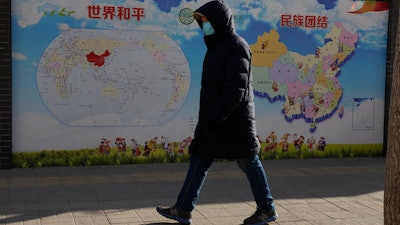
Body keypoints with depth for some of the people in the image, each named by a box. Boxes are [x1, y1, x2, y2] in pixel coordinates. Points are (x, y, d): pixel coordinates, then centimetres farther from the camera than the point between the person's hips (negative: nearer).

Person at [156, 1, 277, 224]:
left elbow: (237, 88, -21)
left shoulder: (237, 46, -14)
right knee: (199, 160, 8)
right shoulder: (216, 46, 13)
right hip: (213, 120, 9)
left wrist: (216, 117, -24)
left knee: (249, 163, 3)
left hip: (235, 121, -9)